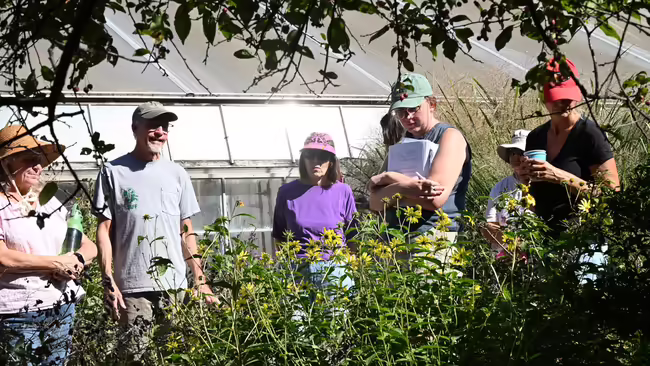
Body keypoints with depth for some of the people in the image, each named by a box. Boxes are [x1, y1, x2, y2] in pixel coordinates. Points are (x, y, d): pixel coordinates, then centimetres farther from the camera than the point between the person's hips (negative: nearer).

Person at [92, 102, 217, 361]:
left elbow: (186, 232, 15)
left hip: (175, 285, 3)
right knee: (136, 355, -3)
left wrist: (200, 279, 9)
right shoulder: (114, 172, 2)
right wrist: (108, 280, -7)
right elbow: (104, 229, 1)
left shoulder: (177, 174, 13)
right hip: (132, 287, -3)